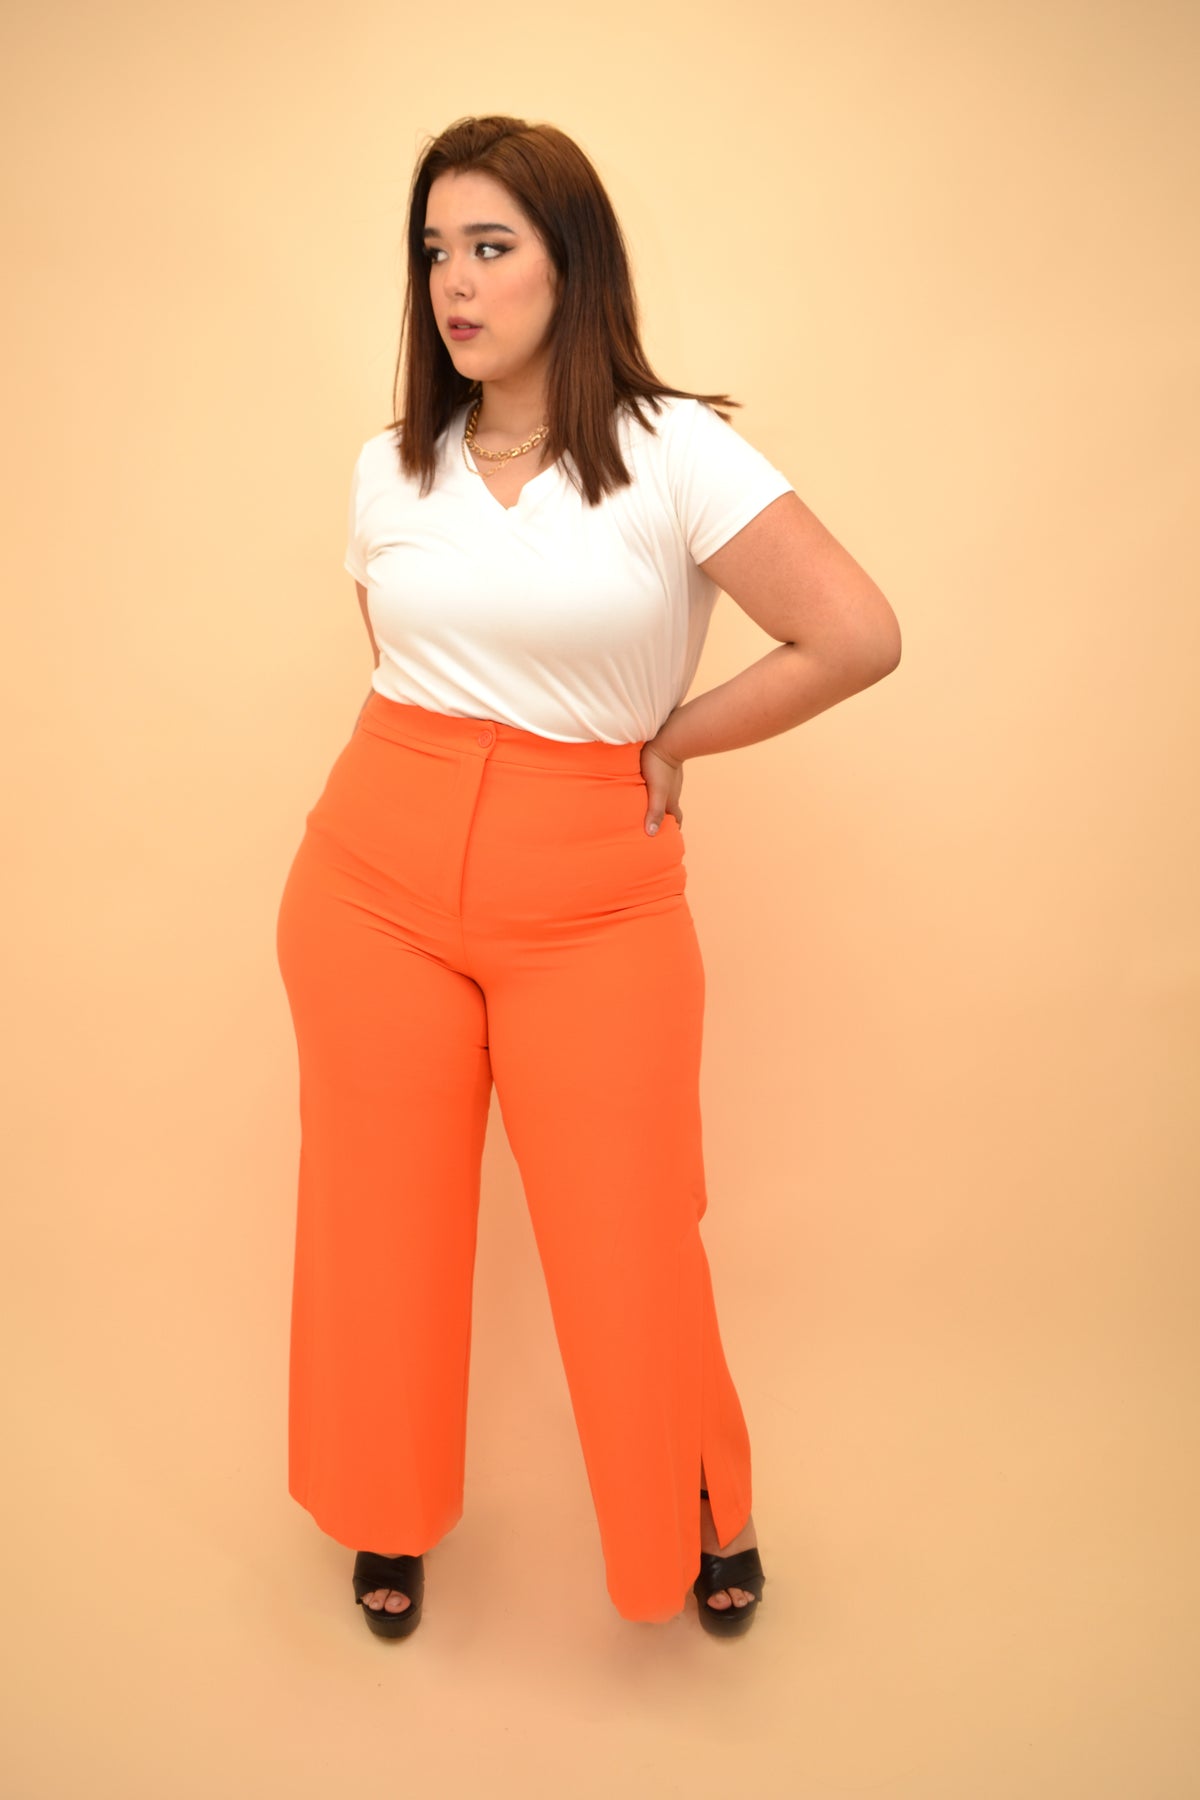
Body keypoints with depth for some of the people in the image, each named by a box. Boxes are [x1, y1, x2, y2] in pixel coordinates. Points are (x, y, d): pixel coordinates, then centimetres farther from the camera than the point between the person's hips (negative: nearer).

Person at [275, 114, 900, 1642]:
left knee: (631, 1240, 6)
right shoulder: (387, 471, 6)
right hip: (374, 881, 4)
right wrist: (434, 793, 11)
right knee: (382, 1221, 13)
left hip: (592, 899, -3)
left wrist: (667, 742, -5)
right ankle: (393, 1517, 40)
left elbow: (859, 637, -13)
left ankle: (706, 1514, 37)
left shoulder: (674, 452, -8)